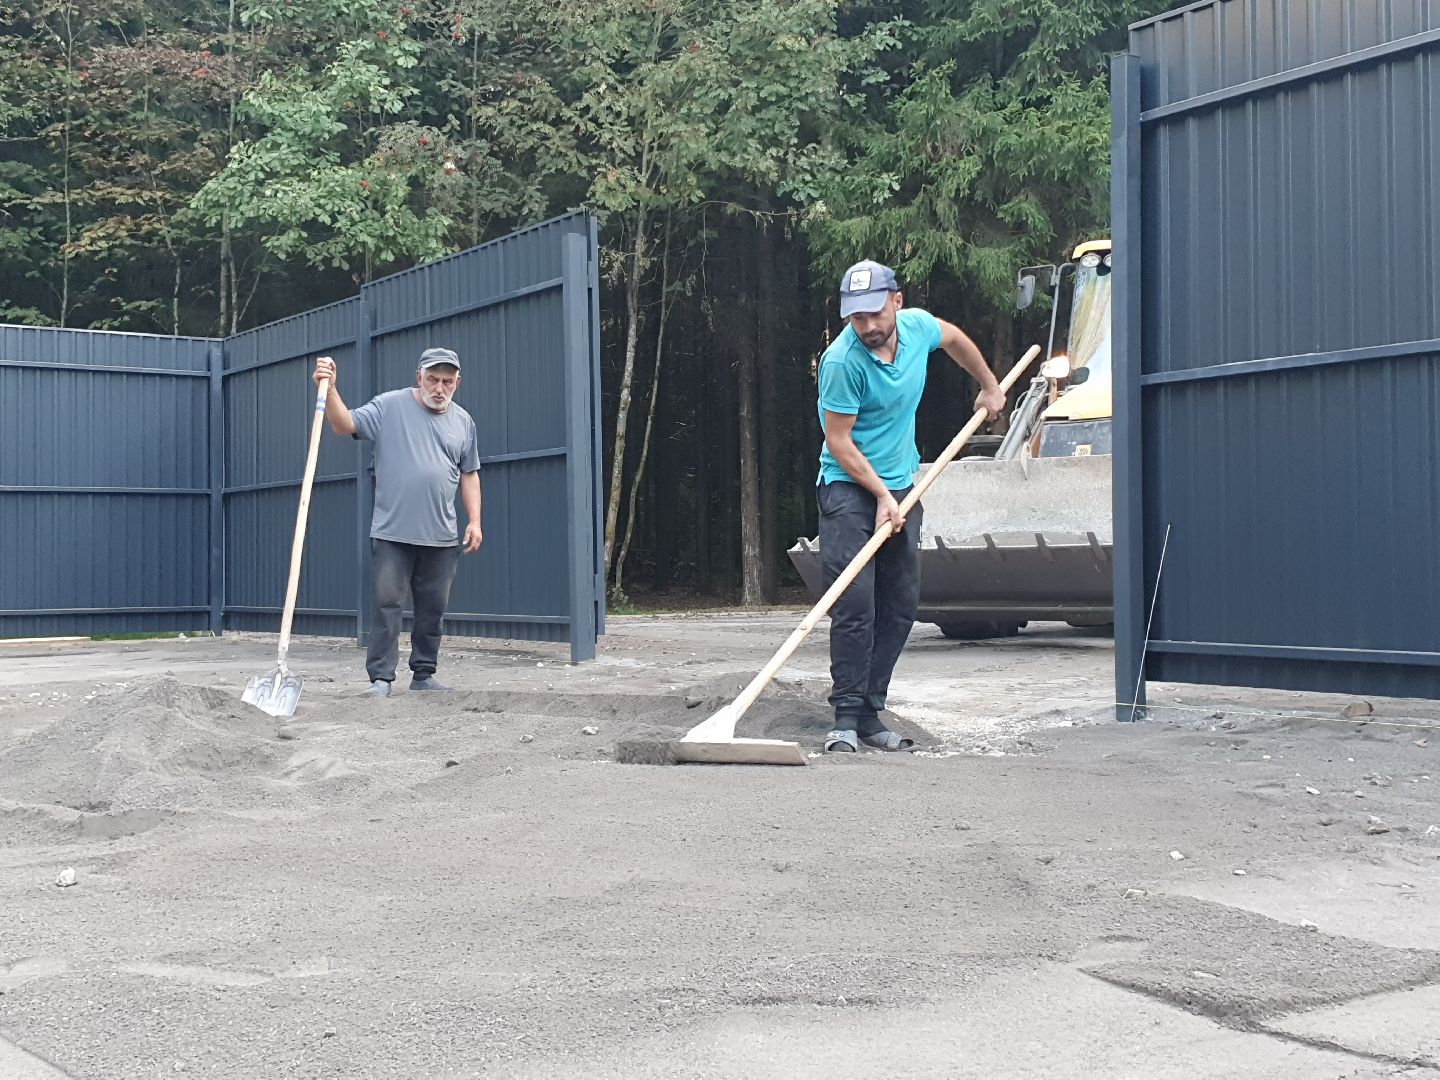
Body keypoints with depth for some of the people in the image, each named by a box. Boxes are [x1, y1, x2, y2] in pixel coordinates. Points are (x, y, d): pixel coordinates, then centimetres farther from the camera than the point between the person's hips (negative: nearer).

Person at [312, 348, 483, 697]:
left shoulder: (463, 421, 12)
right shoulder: (389, 406, 1)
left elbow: (469, 475, 16)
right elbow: (345, 424, -9)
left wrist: (475, 521, 8)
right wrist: (329, 390, -26)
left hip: (441, 537, 4)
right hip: (392, 533, -4)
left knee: (432, 609, 8)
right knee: (387, 604, -6)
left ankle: (423, 674, 18)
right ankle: (380, 678, -2)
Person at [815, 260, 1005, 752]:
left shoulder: (918, 325, -4)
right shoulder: (842, 361, -21)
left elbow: (954, 338, 22)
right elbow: (839, 442, -16)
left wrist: (990, 387, 29)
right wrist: (881, 495, -19)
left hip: (902, 487, 6)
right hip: (848, 487, -6)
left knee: (901, 605, 4)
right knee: (855, 602, -16)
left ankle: (870, 713, 10)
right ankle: (847, 717, -10)